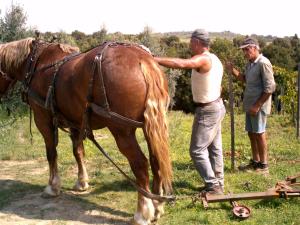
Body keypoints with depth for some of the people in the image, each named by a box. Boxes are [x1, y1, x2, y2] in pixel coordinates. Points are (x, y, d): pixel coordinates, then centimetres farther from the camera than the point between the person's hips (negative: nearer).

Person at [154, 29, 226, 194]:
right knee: (214, 148, 15)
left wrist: (154, 59, -39)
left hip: (207, 110, -10)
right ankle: (218, 183, 24)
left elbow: (181, 64, -39)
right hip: (215, 106, 10)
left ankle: (213, 186, 0)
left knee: (197, 150, -4)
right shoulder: (214, 59, 12)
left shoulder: (203, 59, -21)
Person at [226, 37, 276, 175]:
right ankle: (255, 162, 26)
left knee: (259, 134, -1)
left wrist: (257, 105, -19)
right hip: (250, 105, 9)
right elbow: (245, 79, 23)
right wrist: (233, 71, 6)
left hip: (258, 106, -9)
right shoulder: (250, 63, 11)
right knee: (251, 133, 14)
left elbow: (270, 88, -19)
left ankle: (263, 166, 10)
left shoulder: (263, 63, -16)